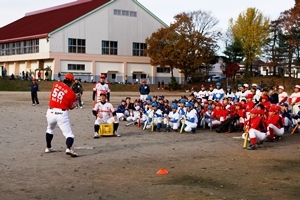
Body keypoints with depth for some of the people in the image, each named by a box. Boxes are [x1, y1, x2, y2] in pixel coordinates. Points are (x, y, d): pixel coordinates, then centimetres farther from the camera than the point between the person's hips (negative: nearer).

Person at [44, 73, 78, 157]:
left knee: (50, 129, 31)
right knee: (69, 134, -1)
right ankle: (69, 148, -26)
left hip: (51, 112, 4)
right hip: (62, 113, -4)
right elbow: (71, 107, 5)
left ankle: (48, 147, 40)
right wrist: (76, 99, 21)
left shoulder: (55, 84, 6)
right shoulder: (71, 93, -4)